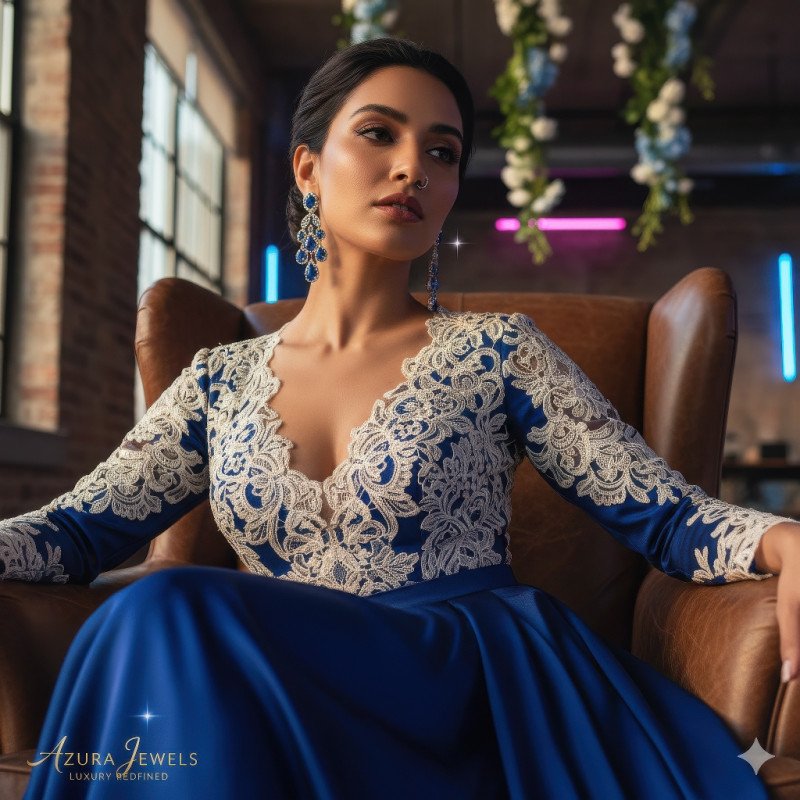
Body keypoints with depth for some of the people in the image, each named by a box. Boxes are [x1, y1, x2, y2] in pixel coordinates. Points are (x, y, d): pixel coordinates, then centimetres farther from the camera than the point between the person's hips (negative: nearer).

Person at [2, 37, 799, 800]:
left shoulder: (497, 351, 6)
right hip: (279, 714, 3)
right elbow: (79, 528, 12)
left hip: (480, 694, -2)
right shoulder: (220, 380, 14)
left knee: (169, 616, -27)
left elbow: (663, 513, 2)